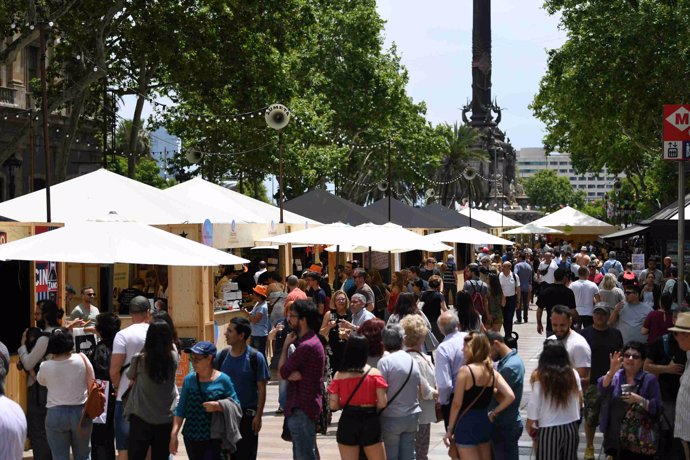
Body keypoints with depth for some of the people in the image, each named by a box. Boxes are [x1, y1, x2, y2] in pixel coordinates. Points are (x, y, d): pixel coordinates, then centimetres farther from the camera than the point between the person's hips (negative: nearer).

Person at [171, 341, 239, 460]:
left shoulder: (223, 380, -8)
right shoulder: (189, 379, 3)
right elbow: (181, 409, 6)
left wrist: (218, 406, -20)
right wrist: (174, 434, -1)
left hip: (213, 440, -4)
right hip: (191, 438, 5)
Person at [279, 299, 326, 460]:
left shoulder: (306, 346, -22)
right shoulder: (311, 341, 13)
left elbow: (282, 372, -14)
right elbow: (286, 373, 8)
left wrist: (285, 345, -2)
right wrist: (291, 374, -16)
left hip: (302, 410, -10)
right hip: (301, 407, 10)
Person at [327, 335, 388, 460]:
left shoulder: (339, 375, -2)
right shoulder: (374, 373, -5)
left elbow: (333, 405, -3)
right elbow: (382, 403, -9)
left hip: (347, 423, 1)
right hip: (370, 422, -1)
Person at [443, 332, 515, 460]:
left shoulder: (465, 370, -14)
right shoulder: (493, 372, 3)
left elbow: (457, 403, -13)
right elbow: (510, 397, -6)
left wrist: (450, 429, -5)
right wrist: (494, 413, 5)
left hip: (467, 424, -7)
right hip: (485, 422, 7)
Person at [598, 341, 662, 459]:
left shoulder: (650, 379, -2)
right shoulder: (615, 376, 7)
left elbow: (656, 408, -8)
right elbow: (602, 388, -15)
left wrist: (640, 400, -24)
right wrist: (612, 371, -31)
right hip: (615, 438, 3)